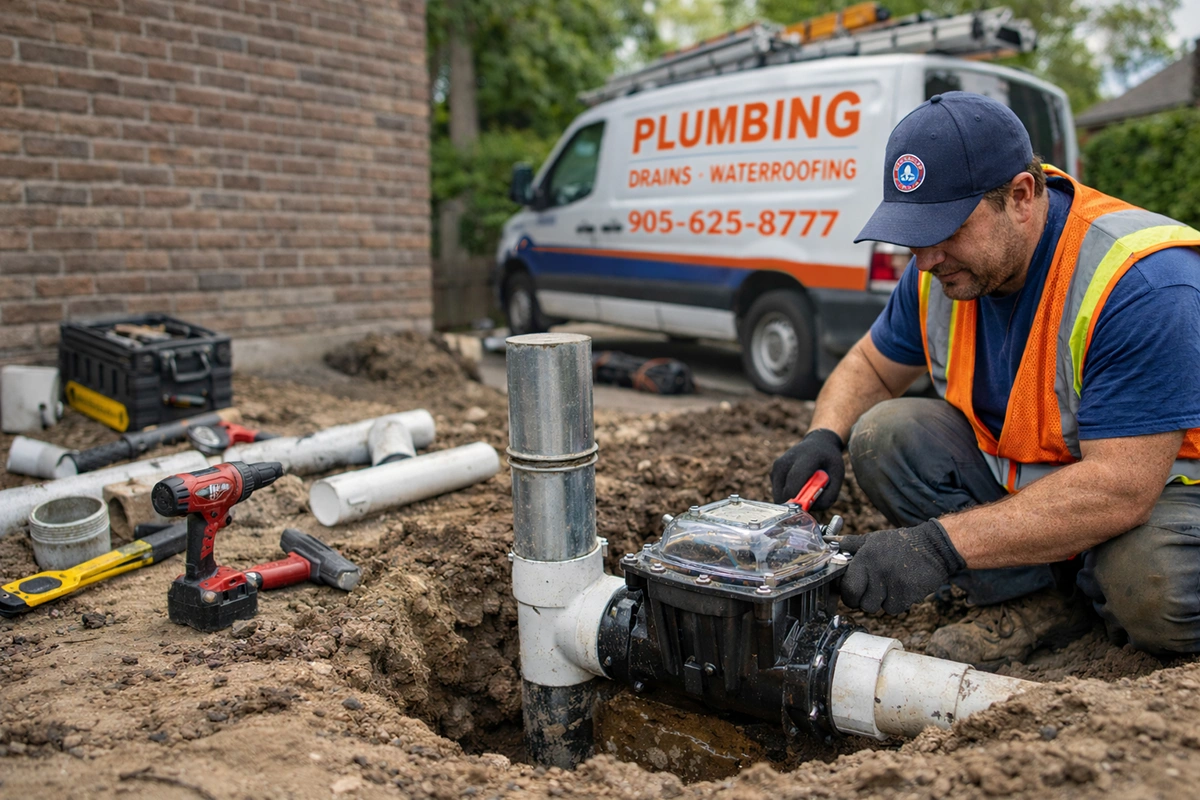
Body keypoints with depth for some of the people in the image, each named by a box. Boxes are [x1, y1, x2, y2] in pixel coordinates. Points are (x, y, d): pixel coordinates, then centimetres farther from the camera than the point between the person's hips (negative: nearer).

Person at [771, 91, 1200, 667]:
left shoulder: (1144, 282, -29)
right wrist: (824, 436, -17)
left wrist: (941, 544, -42)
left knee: (1154, 584, -39)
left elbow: (1120, 487, -34)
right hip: (1015, 477, 6)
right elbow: (869, 366, 7)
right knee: (882, 434, -16)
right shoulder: (944, 267, -8)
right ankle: (1039, 598, -11)